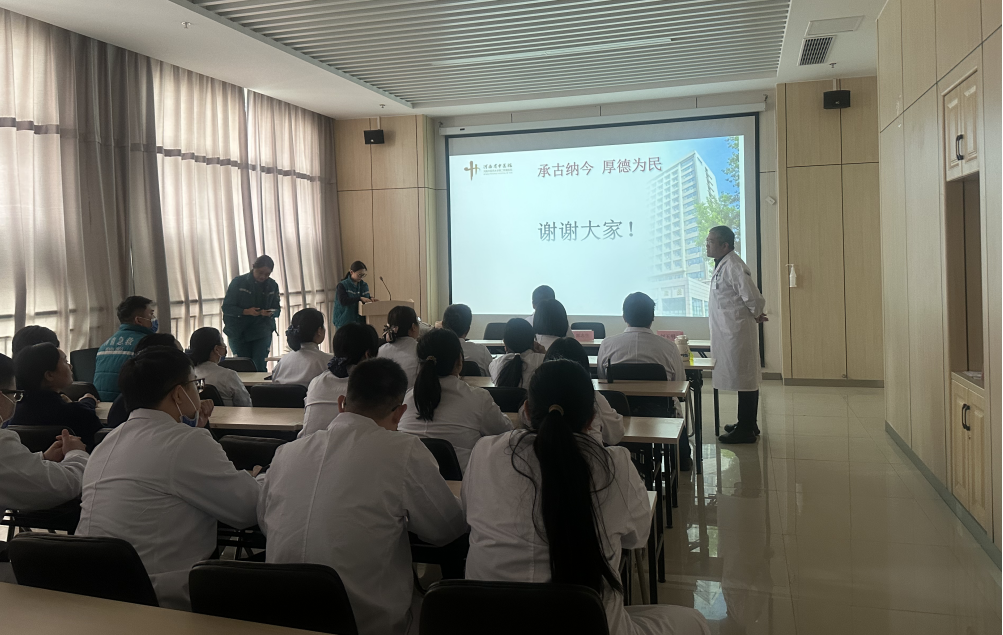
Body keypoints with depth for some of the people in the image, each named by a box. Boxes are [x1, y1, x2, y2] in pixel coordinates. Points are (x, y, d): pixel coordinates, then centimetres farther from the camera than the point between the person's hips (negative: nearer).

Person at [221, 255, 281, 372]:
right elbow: (226, 307, -7)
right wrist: (246, 311, -23)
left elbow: (277, 310, 8)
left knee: (260, 366, -13)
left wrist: (270, 313, -17)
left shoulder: (272, 285, 3)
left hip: (262, 331, 1)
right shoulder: (238, 282, -5)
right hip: (238, 331, -1)